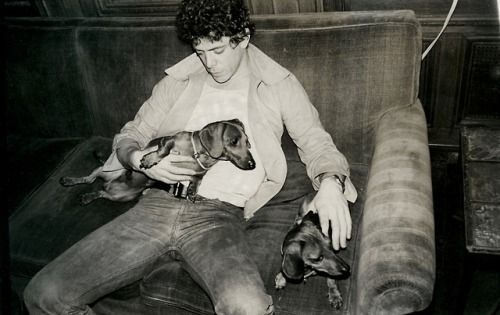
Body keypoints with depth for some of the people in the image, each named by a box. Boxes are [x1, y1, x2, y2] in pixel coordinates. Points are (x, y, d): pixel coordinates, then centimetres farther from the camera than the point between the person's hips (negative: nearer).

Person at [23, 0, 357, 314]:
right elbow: (129, 136, 20)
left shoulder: (279, 85, 12)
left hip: (221, 214, -2)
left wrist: (330, 182, -16)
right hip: (157, 204, 3)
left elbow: (316, 142, 8)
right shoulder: (178, 83, 17)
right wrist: (140, 159, -6)